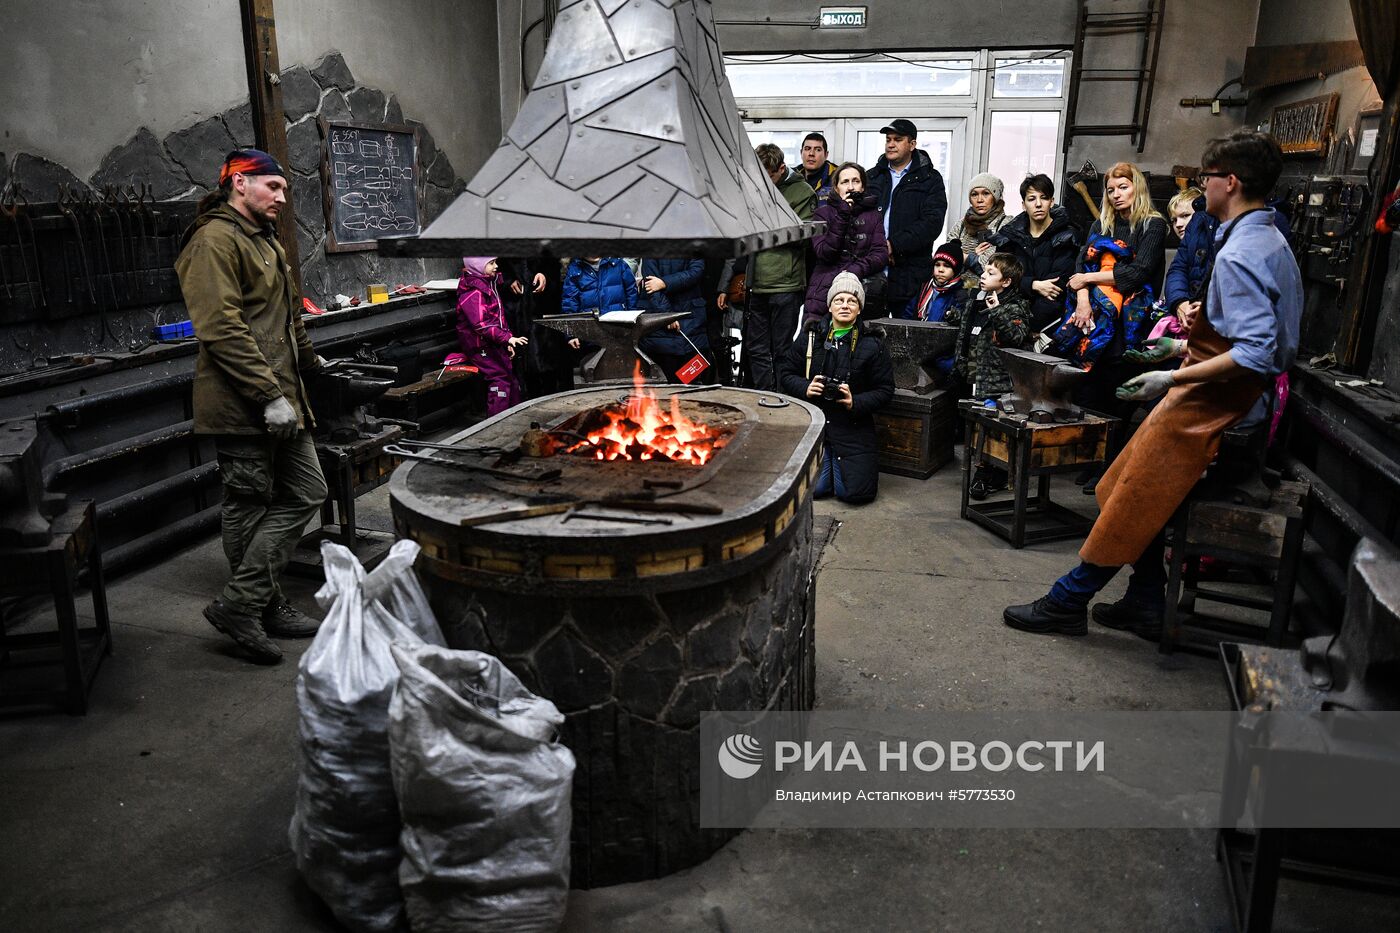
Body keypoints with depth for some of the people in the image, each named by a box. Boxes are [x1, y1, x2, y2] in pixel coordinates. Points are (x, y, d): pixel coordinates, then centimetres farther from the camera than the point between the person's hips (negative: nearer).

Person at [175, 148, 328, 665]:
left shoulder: (265, 240, 22)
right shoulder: (215, 240, -11)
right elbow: (221, 327, -21)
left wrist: (309, 361, 42)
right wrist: (269, 395, -24)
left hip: (282, 399, 10)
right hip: (242, 406, -10)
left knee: (306, 493, 9)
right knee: (250, 507, -2)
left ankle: (262, 606, 16)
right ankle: (241, 605, 11)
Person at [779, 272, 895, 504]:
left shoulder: (873, 343, -1)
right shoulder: (810, 335, 5)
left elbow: (885, 390, -1)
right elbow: (787, 374, 9)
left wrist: (855, 403, -18)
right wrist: (805, 388, -12)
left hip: (853, 426, -1)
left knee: (856, 492, -10)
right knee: (812, 488, -11)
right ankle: (827, 462, 25)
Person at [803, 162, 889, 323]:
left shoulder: (872, 214, 15)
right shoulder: (824, 212, 10)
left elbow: (881, 254, 4)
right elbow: (824, 253, -3)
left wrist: (855, 271, -13)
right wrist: (842, 217, -8)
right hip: (824, 288, -1)